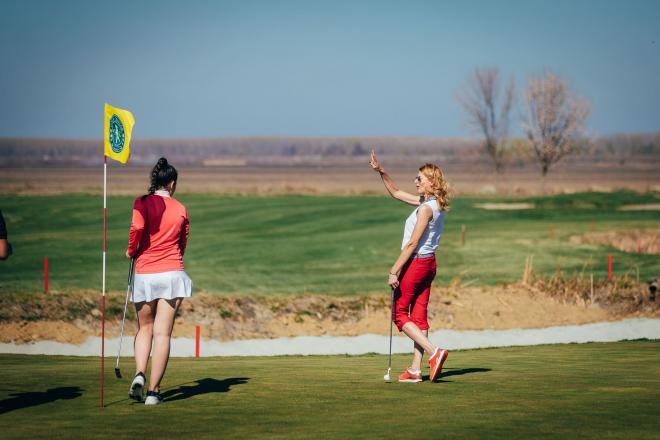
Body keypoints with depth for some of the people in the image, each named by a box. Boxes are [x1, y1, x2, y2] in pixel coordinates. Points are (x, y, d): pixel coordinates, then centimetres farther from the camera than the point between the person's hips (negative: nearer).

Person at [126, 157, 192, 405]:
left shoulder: (142, 203, -3)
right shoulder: (181, 210, 5)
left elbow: (137, 228, -20)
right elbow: (183, 244, 12)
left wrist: (131, 251, -2)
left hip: (144, 274, 0)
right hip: (172, 273, 0)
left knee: (144, 329, 18)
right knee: (163, 333, 0)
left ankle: (139, 374, -4)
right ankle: (153, 391, -4)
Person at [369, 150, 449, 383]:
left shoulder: (426, 208, -18)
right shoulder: (435, 204, 10)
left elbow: (412, 244, -21)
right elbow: (396, 193, 22)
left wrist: (394, 271, -19)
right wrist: (381, 171, 14)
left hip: (415, 263, -9)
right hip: (428, 263, 9)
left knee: (400, 314, 0)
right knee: (418, 315, 8)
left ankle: (433, 351, -13)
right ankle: (415, 370, 8)